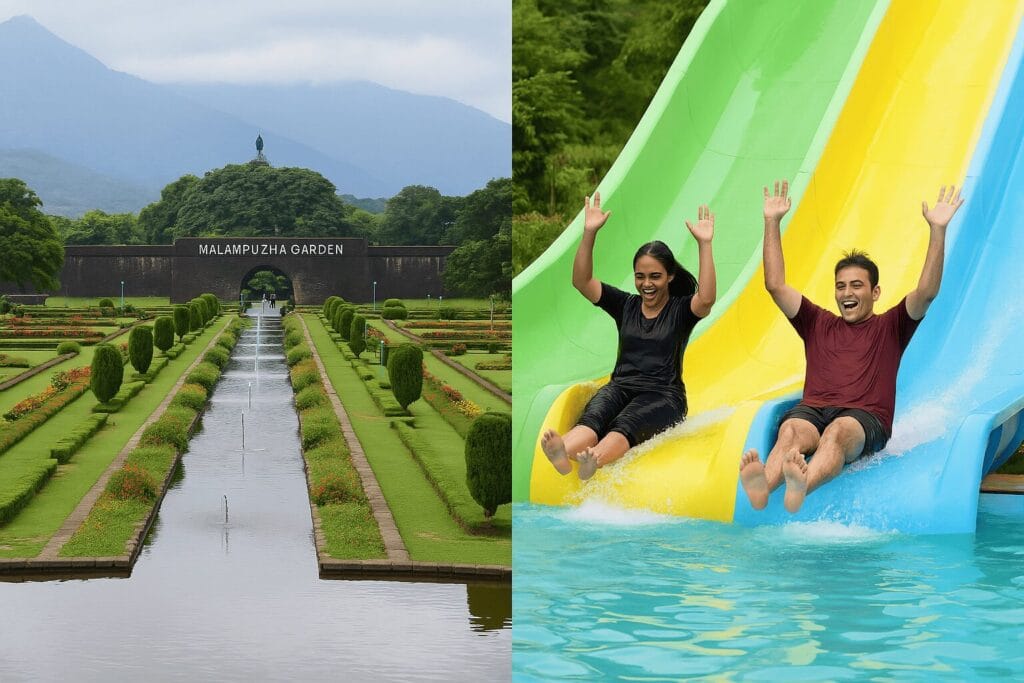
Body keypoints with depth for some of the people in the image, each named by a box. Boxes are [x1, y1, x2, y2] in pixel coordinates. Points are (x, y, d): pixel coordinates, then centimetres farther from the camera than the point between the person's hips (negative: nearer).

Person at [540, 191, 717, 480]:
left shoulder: (681, 309, 7)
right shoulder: (625, 305, 17)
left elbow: (706, 299, -16)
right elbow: (581, 281, 8)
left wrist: (704, 244, -20)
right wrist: (589, 233, -3)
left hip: (663, 394, -3)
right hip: (621, 385, 3)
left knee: (625, 423, -39)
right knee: (593, 417, -35)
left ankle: (593, 461, -71)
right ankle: (563, 453, -68)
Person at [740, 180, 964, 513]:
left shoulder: (889, 327, 22)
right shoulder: (819, 324, 30)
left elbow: (927, 292, 7)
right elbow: (775, 285, 24)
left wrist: (937, 230, -2)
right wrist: (771, 223, 19)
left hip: (865, 418, -2)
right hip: (812, 410, 2)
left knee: (837, 432, -39)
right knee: (790, 430, -35)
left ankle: (801, 486, -71)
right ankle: (762, 487, -68)